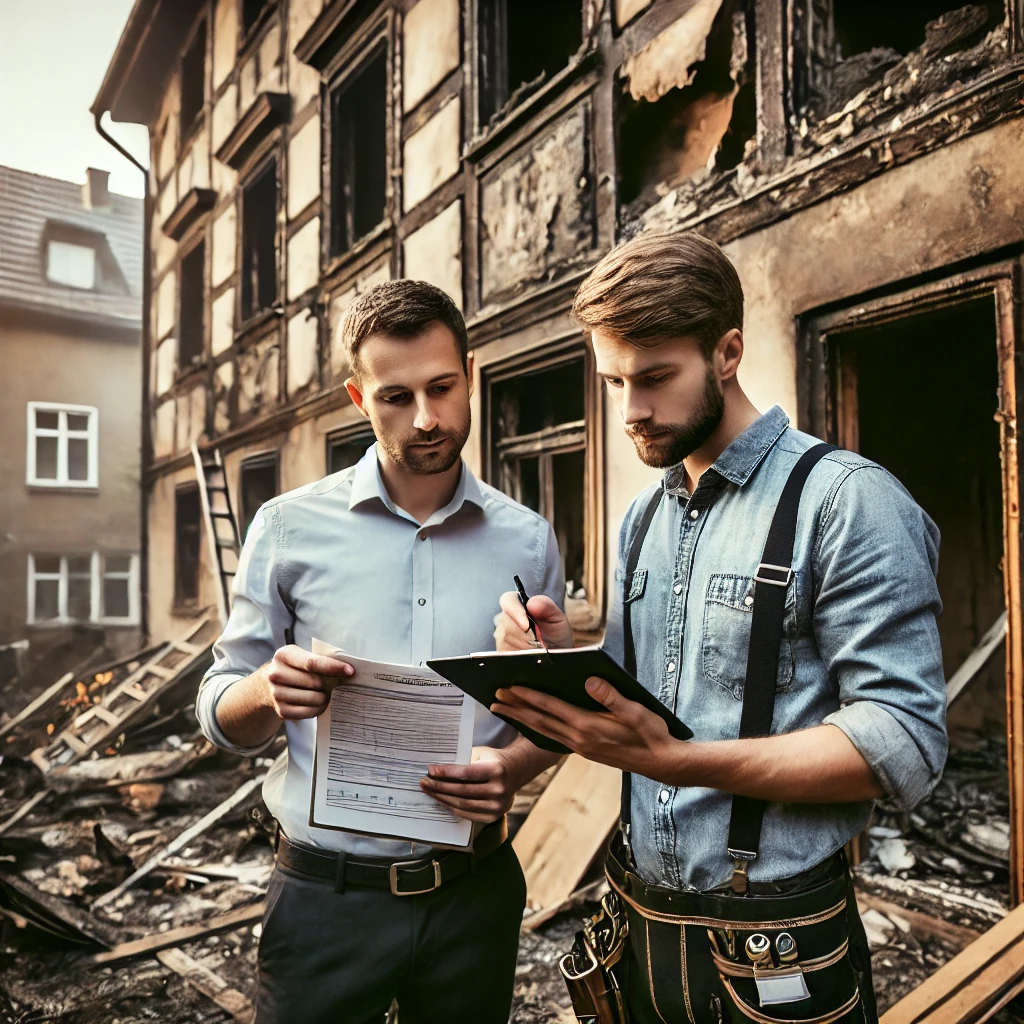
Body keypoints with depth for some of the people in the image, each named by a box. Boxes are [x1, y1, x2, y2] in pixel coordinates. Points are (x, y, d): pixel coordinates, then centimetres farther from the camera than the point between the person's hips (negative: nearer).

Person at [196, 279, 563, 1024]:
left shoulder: (527, 541, -2)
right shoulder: (290, 528, -6)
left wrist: (511, 768, -16)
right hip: (326, 892, -1)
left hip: (474, 889, 2)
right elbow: (222, 713, -1)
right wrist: (269, 690, -23)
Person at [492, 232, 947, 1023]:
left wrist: (673, 759, -29)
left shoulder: (848, 501, -15)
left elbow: (904, 744, -20)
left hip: (775, 954, -5)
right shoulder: (643, 519, 7)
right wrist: (567, 661, -9)